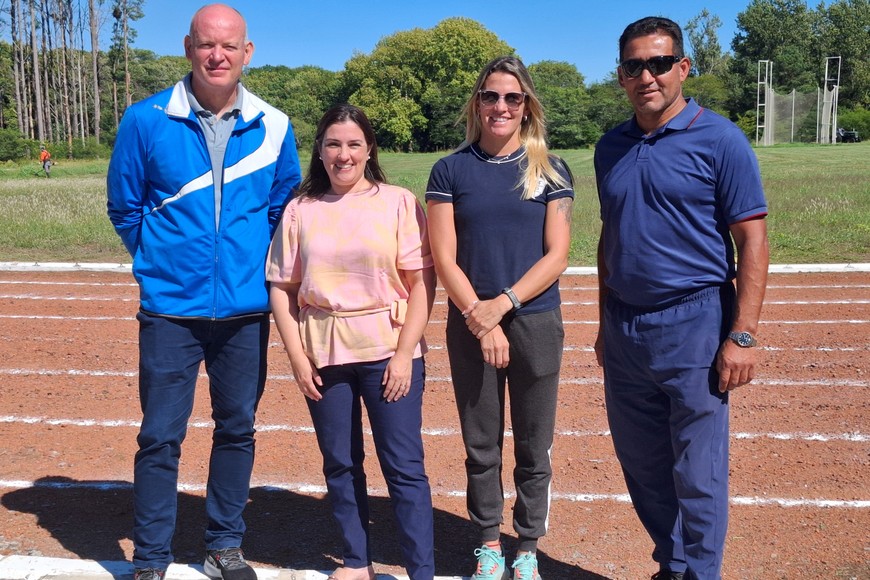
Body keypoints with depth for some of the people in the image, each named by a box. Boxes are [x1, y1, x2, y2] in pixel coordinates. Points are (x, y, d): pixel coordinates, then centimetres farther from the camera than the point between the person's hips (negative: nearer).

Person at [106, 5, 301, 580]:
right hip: (171, 310, -2)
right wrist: (164, 262, 10)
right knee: (161, 436, 3)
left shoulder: (273, 127, 0)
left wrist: (254, 268, 10)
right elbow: (125, 208, 6)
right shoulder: (146, 121, -5)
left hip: (247, 311, 2)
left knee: (238, 428, 12)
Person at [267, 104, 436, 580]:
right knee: (340, 465, 13)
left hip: (387, 351, -3)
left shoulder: (399, 202, -1)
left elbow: (422, 282, -5)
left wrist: (404, 353, -11)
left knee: (404, 467, 1)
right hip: (322, 354, 3)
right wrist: (296, 356, -2)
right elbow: (281, 286, 5)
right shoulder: (300, 210, 6)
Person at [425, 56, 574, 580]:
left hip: (536, 323, 0)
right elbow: (444, 258, -3)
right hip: (469, 325, 0)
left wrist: (502, 304, -14)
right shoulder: (451, 170, 2)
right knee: (481, 446, 10)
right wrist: (478, 317, -13)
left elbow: (557, 255, -3)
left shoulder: (550, 171, 3)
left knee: (534, 447, 8)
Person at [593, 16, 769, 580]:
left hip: (693, 326, -6)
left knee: (697, 474, 3)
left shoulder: (720, 140, -7)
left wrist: (742, 336, -15)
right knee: (641, 464, 16)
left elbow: (752, 241, -9)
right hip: (624, 330, 6)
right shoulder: (611, 148, 9)